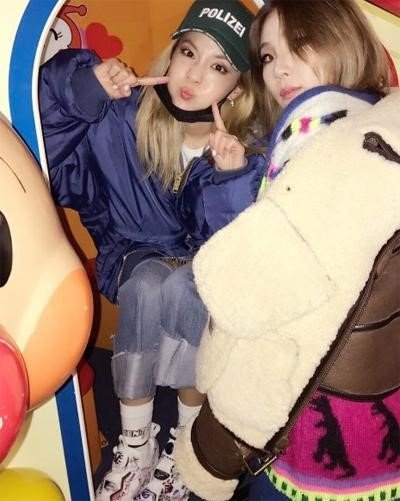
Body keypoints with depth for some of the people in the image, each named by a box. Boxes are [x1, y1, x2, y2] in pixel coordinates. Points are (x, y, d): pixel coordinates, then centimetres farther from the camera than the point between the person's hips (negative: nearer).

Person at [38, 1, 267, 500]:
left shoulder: (245, 149, -17)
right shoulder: (124, 116, -14)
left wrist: (233, 178, -40)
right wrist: (84, 84, -27)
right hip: (136, 254, 1)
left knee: (185, 295, -34)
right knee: (148, 288, -33)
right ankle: (134, 446, -17)